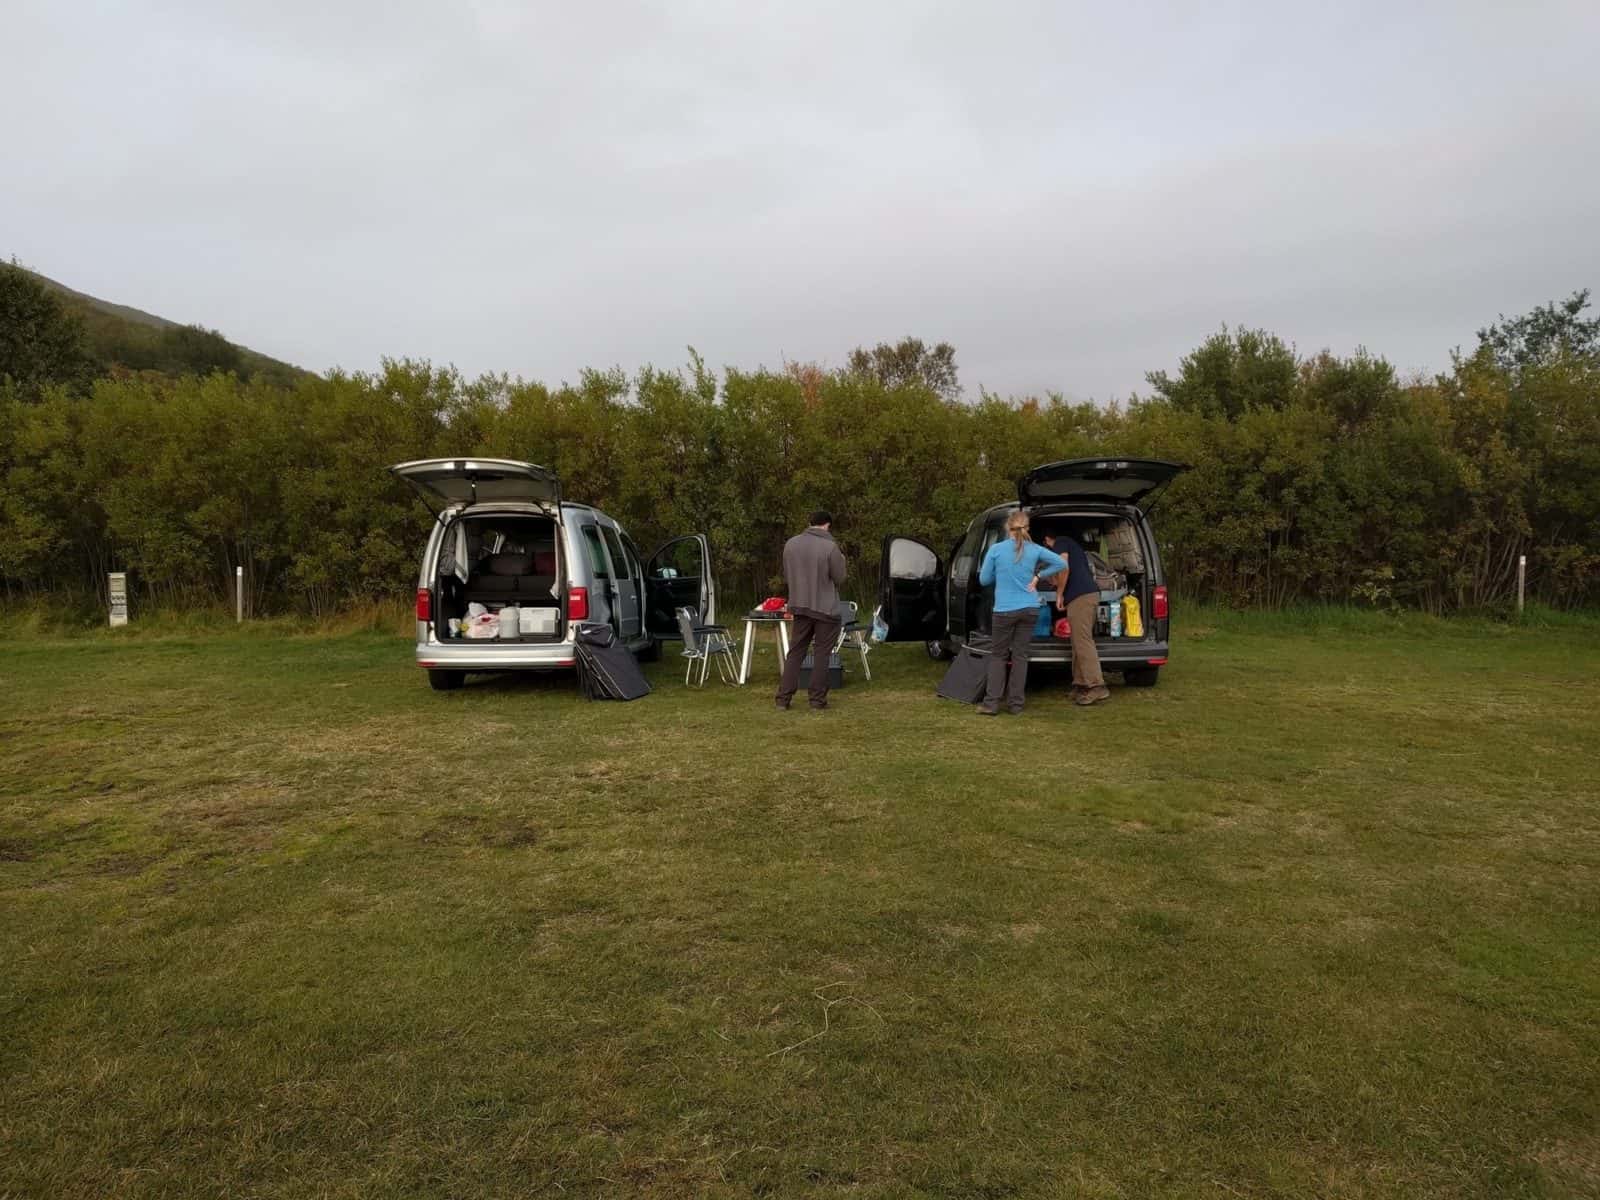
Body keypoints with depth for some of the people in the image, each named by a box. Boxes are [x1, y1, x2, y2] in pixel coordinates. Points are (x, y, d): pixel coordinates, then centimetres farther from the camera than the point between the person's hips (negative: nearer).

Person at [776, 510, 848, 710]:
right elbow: (839, 578, -7)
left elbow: (786, 576, 11)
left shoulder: (791, 544, 2)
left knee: (795, 652, 10)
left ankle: (783, 697, 8)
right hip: (826, 609, -4)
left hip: (800, 607, 5)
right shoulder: (829, 547, -15)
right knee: (821, 654, 4)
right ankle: (817, 698, 6)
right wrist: (841, 560, 9)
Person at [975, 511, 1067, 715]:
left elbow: (984, 579, 1)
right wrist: (1038, 576, 7)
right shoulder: (1034, 549, 1)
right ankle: (1016, 703, 12)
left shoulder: (996, 549, -7)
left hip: (1005, 610, -2)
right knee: (1020, 655, 9)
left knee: (997, 655, 8)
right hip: (1029, 609, 3)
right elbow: (1061, 563, 4)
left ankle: (991, 703, 1)